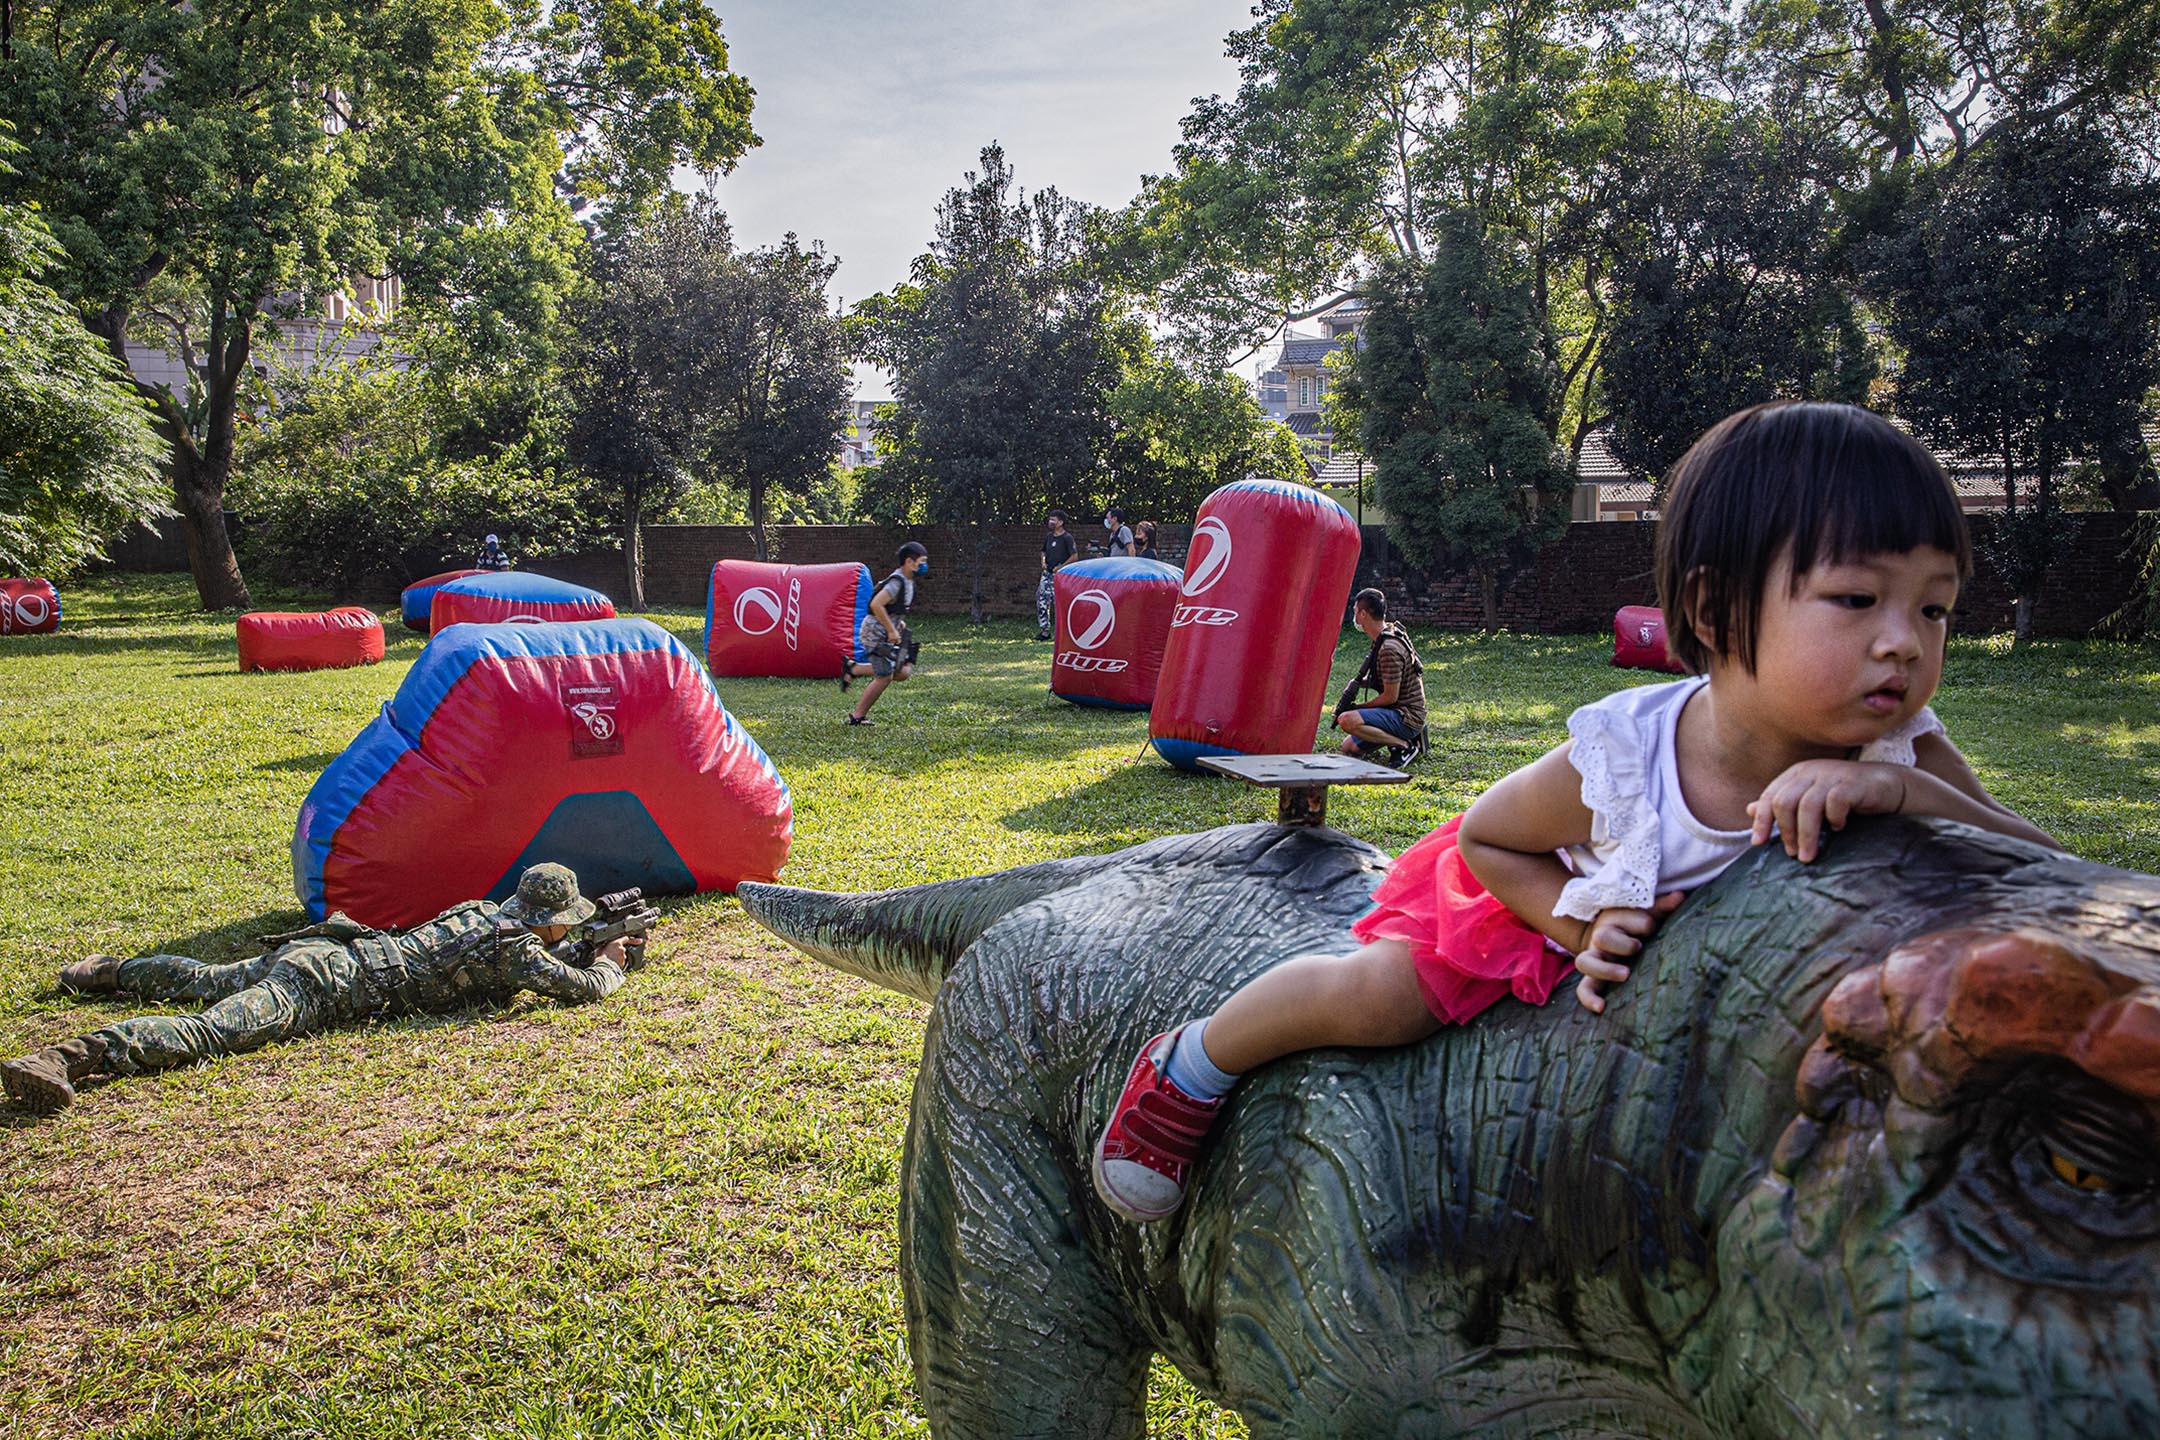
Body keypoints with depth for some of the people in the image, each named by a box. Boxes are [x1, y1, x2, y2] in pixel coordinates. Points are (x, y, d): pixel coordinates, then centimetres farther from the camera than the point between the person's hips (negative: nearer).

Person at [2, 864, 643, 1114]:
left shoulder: (482, 909, 17)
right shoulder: (514, 949, -10)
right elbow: (584, 988, -9)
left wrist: (573, 950, 31)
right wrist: (609, 962, 13)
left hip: (317, 950, 9)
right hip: (332, 987, -9)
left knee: (206, 982, 30)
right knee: (212, 1028, -23)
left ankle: (109, 970, 43)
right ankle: (74, 1057, -37)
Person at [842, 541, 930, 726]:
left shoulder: (908, 581, 9)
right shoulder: (897, 582, -21)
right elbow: (876, 604, -30)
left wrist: (899, 622, 12)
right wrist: (892, 630, -25)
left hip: (887, 632, 9)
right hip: (876, 632, -9)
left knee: (902, 672, 6)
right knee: (884, 677, -6)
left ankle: (853, 669, 15)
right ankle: (857, 716, 7)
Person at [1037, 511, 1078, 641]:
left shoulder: (1067, 538, -9)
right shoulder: (1048, 537, 12)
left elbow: (1074, 556, -13)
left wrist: (1060, 567, -16)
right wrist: (1043, 561, 5)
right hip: (1047, 574, 7)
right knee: (1041, 600, 3)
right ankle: (1045, 630, 12)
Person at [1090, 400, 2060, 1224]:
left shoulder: (1895, 746, -32)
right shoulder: (1616, 764, -39)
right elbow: (1483, 836, -20)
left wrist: (1900, 790, -49)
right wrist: (1578, 925, -36)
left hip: (1717, 926, 4)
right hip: (1557, 891, -4)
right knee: (1376, 997, -16)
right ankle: (1187, 1071, 13)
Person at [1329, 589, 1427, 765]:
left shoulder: (1389, 649, -24)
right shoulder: (1389, 632, 8)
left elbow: (1390, 696, -21)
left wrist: (1359, 708, -8)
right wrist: (1358, 682, 1)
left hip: (1408, 716, -10)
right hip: (1399, 712, 10)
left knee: (1347, 721, -28)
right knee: (1349, 747, 15)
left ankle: (1405, 745, -16)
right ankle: (1407, 736, 13)